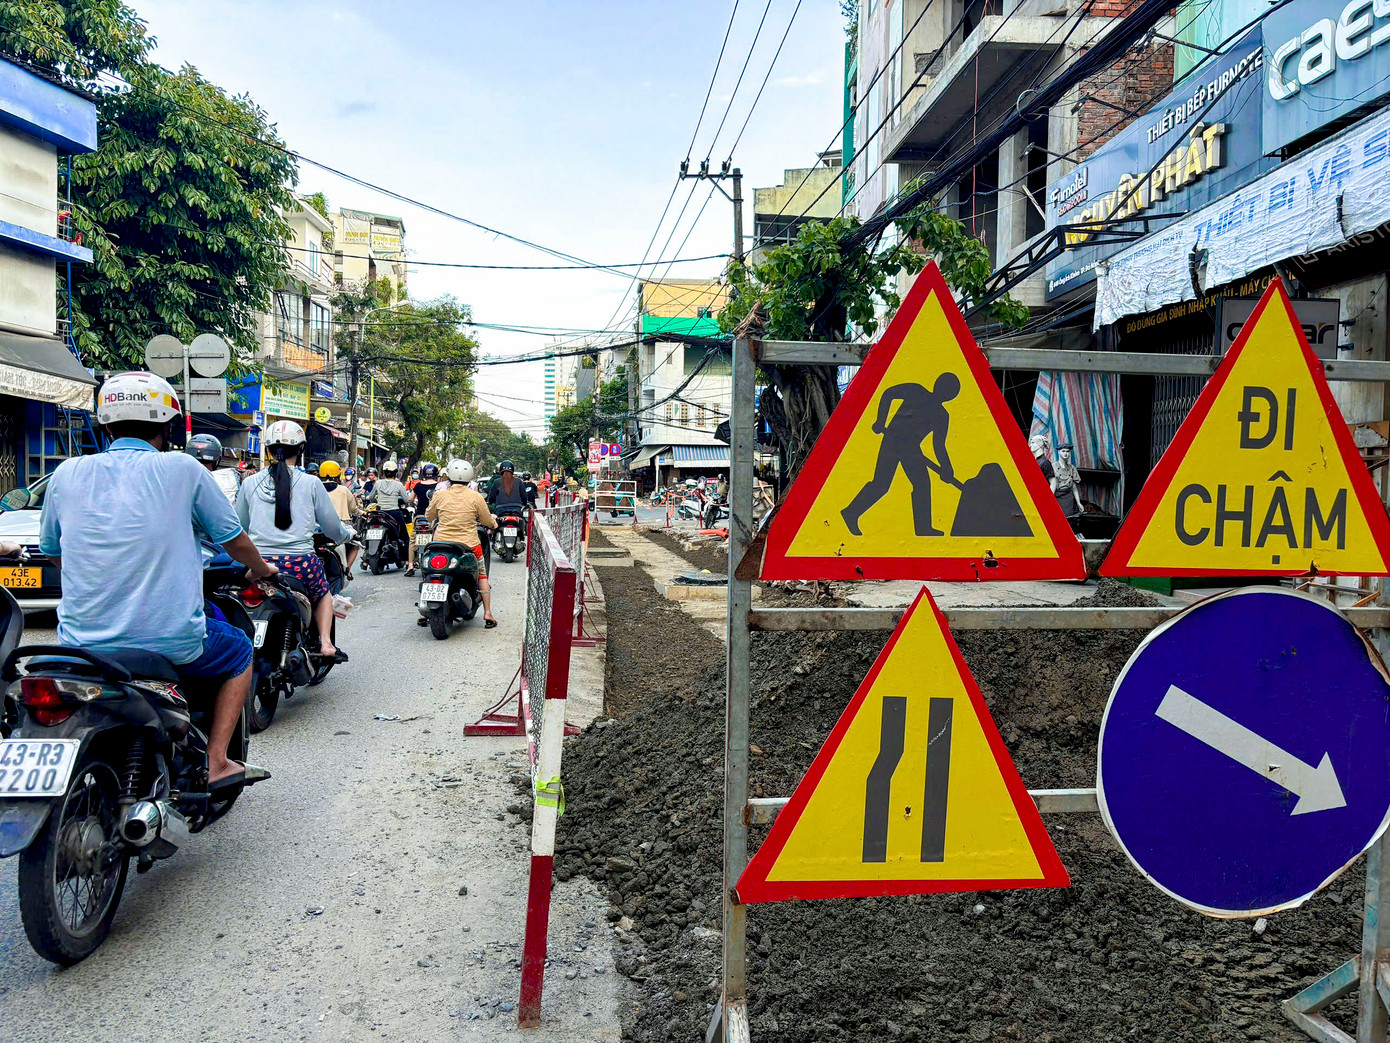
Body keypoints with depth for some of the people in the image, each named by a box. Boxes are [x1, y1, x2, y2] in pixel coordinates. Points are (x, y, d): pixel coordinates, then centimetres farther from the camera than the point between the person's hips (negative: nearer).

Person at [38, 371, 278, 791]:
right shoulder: (182, 469, -6)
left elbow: (53, 552, 17)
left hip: (83, 643, 4)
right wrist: (260, 569, 25)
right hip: (170, 641, -3)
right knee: (239, 652, 25)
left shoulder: (67, 474, 3)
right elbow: (235, 540, 4)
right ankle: (216, 762, 12)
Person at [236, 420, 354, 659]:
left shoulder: (250, 483, 7)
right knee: (323, 593, 27)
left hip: (259, 564, 1)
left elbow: (239, 528, 15)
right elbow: (333, 528, 6)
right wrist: (348, 534, 29)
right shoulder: (311, 483, 1)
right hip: (301, 563, -1)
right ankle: (325, 643, 10)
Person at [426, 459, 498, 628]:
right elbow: (489, 521, 3)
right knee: (482, 574, 20)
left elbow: (429, 516, 13)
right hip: (469, 544, -1)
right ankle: (488, 614, 16)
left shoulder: (439, 495, -3)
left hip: (441, 543, 1)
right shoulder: (476, 497, -7)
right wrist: (494, 522, 27)